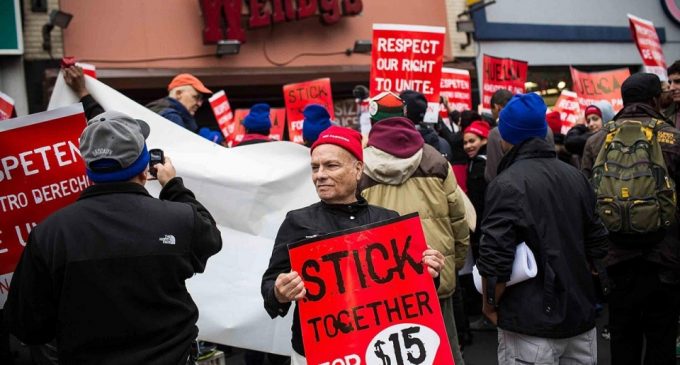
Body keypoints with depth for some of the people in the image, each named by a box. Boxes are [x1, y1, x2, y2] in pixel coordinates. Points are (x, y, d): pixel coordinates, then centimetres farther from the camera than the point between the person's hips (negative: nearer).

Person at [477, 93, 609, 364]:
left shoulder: (507, 184, -15)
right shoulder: (576, 177, 6)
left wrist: (490, 305, -5)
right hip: (581, 315, 7)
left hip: (532, 324, -6)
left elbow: (495, 259, -20)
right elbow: (597, 244, 11)